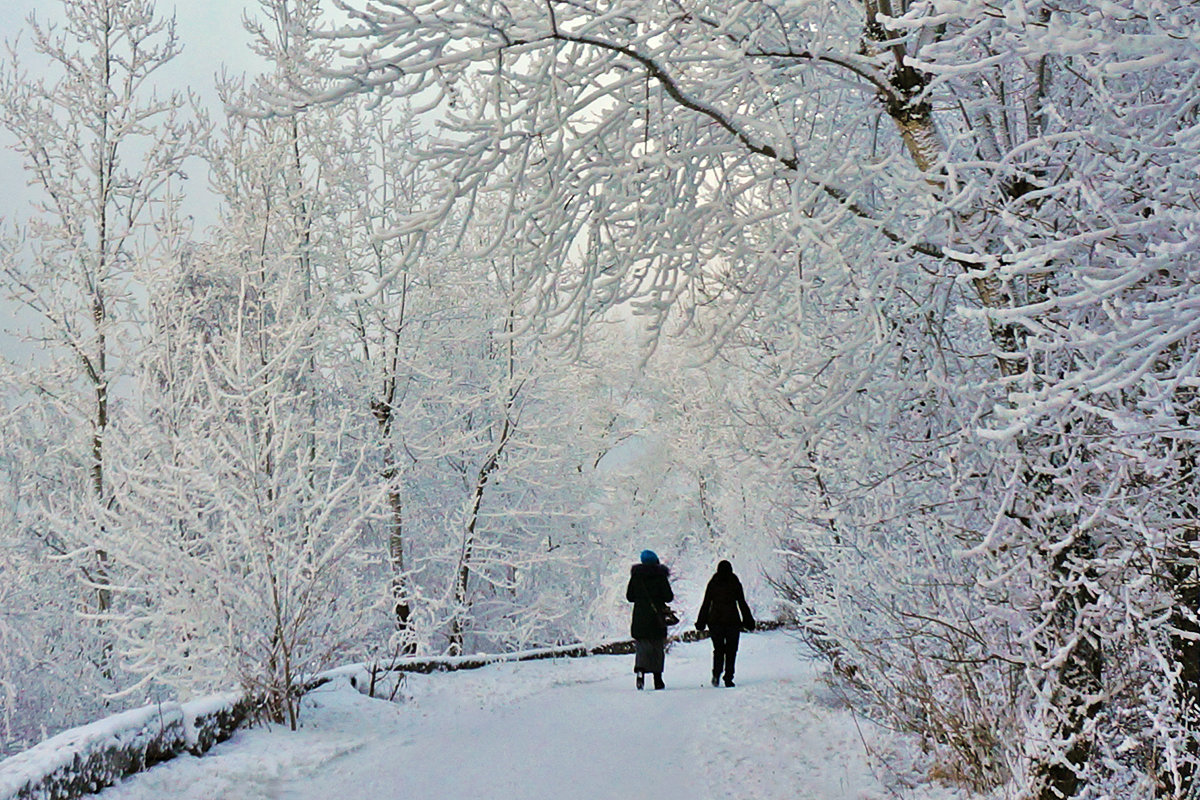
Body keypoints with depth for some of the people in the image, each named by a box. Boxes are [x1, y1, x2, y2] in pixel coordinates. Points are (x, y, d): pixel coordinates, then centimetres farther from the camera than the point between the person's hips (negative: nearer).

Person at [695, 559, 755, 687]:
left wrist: (701, 622, 9)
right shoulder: (735, 583, -1)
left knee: (718, 649, 11)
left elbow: (706, 604, 4)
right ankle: (728, 678, -1)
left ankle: (716, 673, -9)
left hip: (715, 620, 1)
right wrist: (748, 621, 6)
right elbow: (742, 604, 0)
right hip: (732, 620, -1)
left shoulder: (712, 584, 3)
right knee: (731, 650, 6)